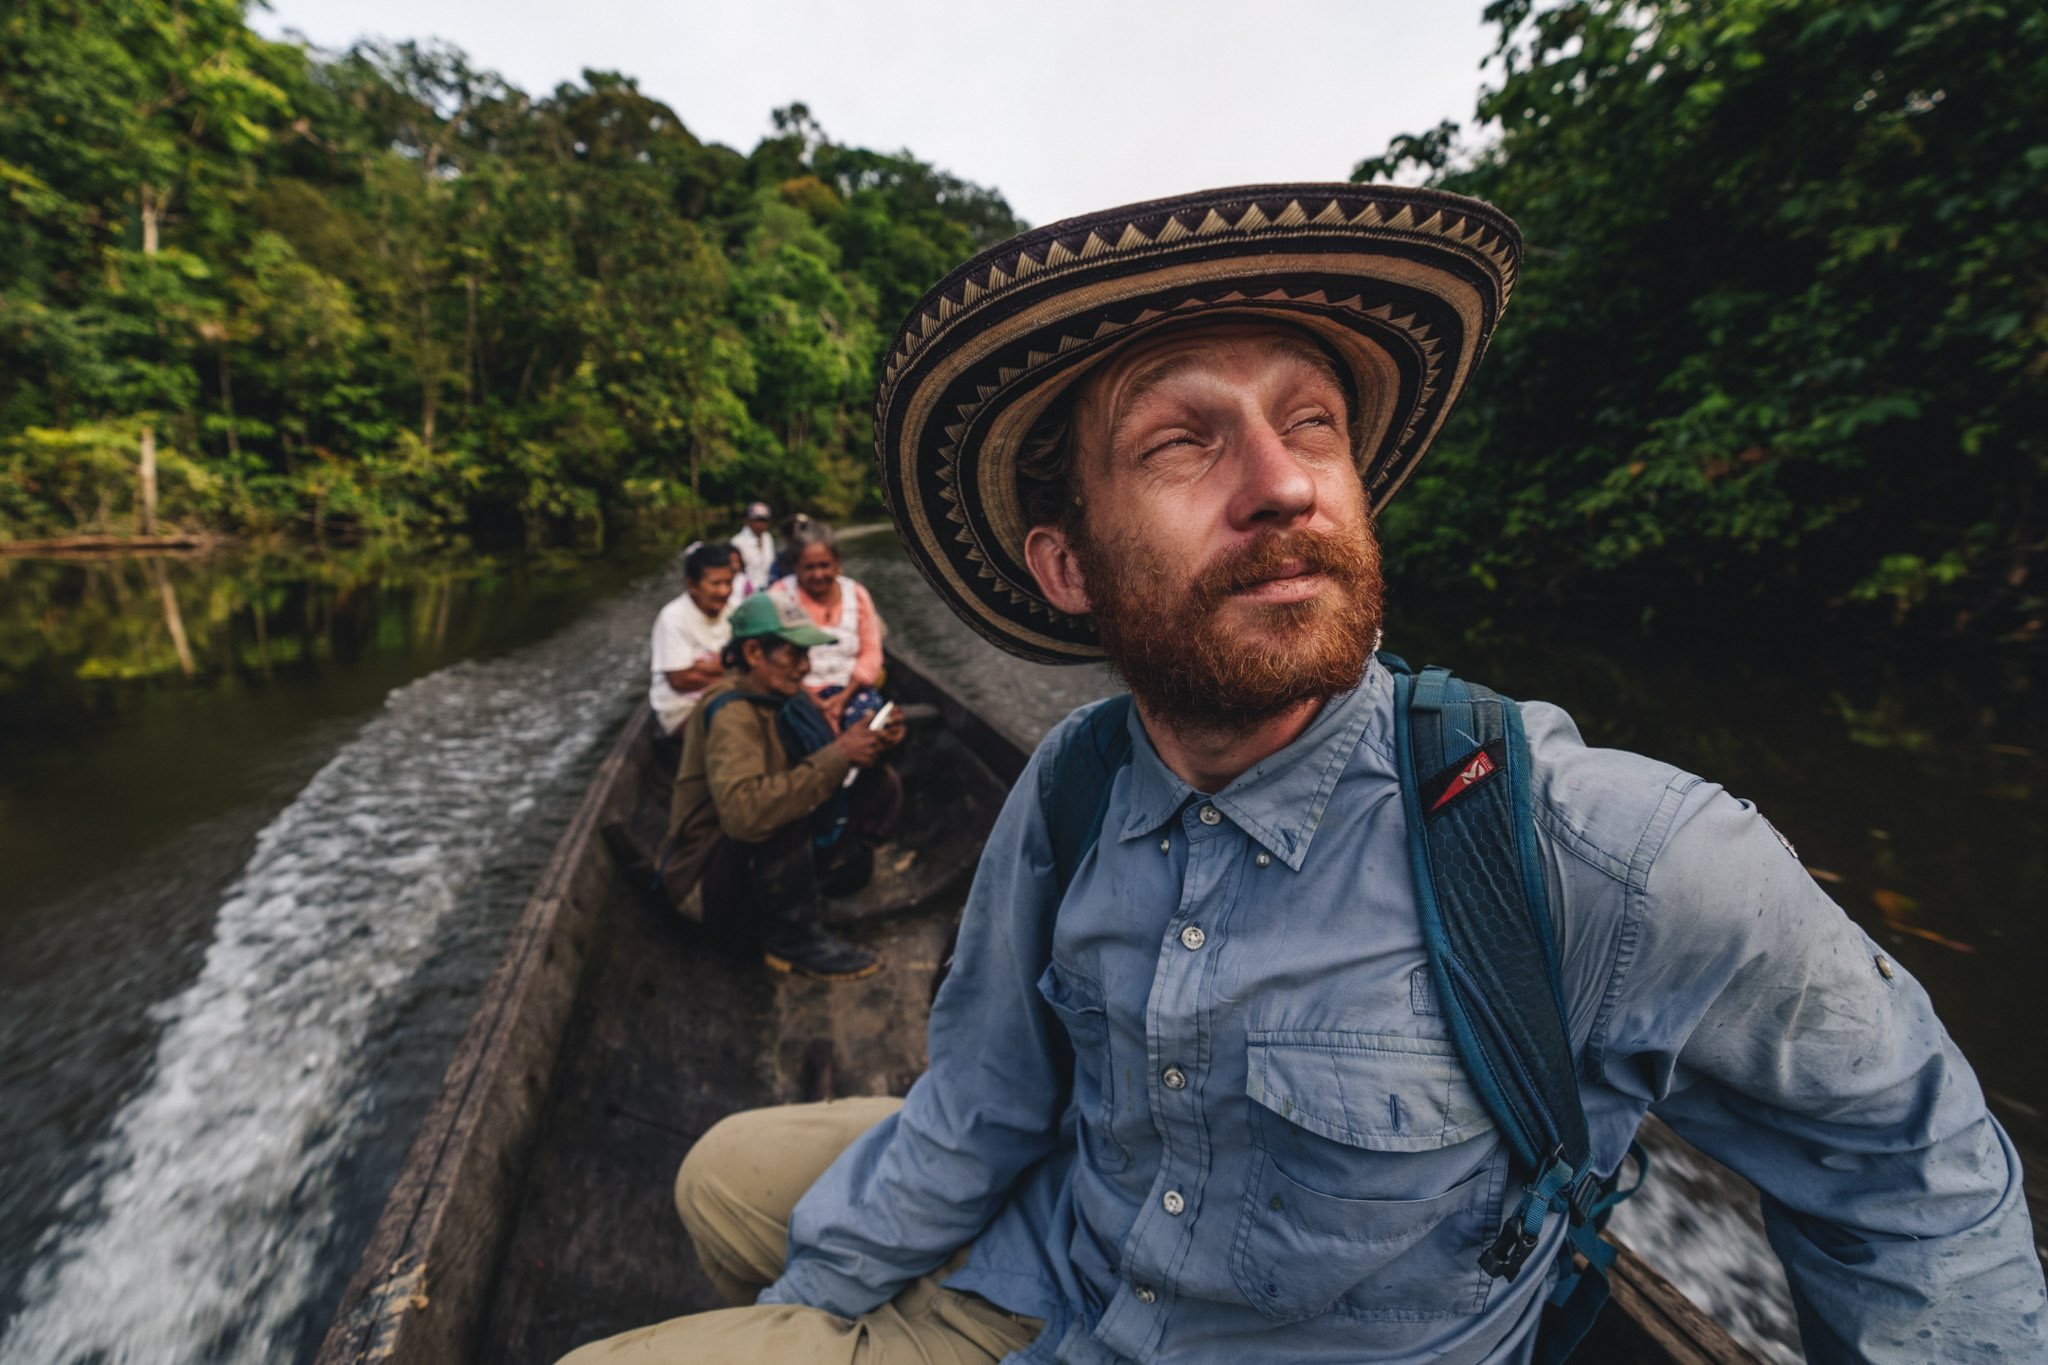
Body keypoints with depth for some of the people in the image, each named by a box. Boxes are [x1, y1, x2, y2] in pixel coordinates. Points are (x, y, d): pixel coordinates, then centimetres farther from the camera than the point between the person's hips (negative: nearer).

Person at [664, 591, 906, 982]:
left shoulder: (785, 694, -1)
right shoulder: (732, 711, -26)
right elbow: (743, 811, -43)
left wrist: (873, 743, -16)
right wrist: (837, 755, -37)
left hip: (773, 856, 7)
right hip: (716, 880, -7)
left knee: (881, 784, -1)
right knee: (783, 805, -37)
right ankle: (793, 940, -16)